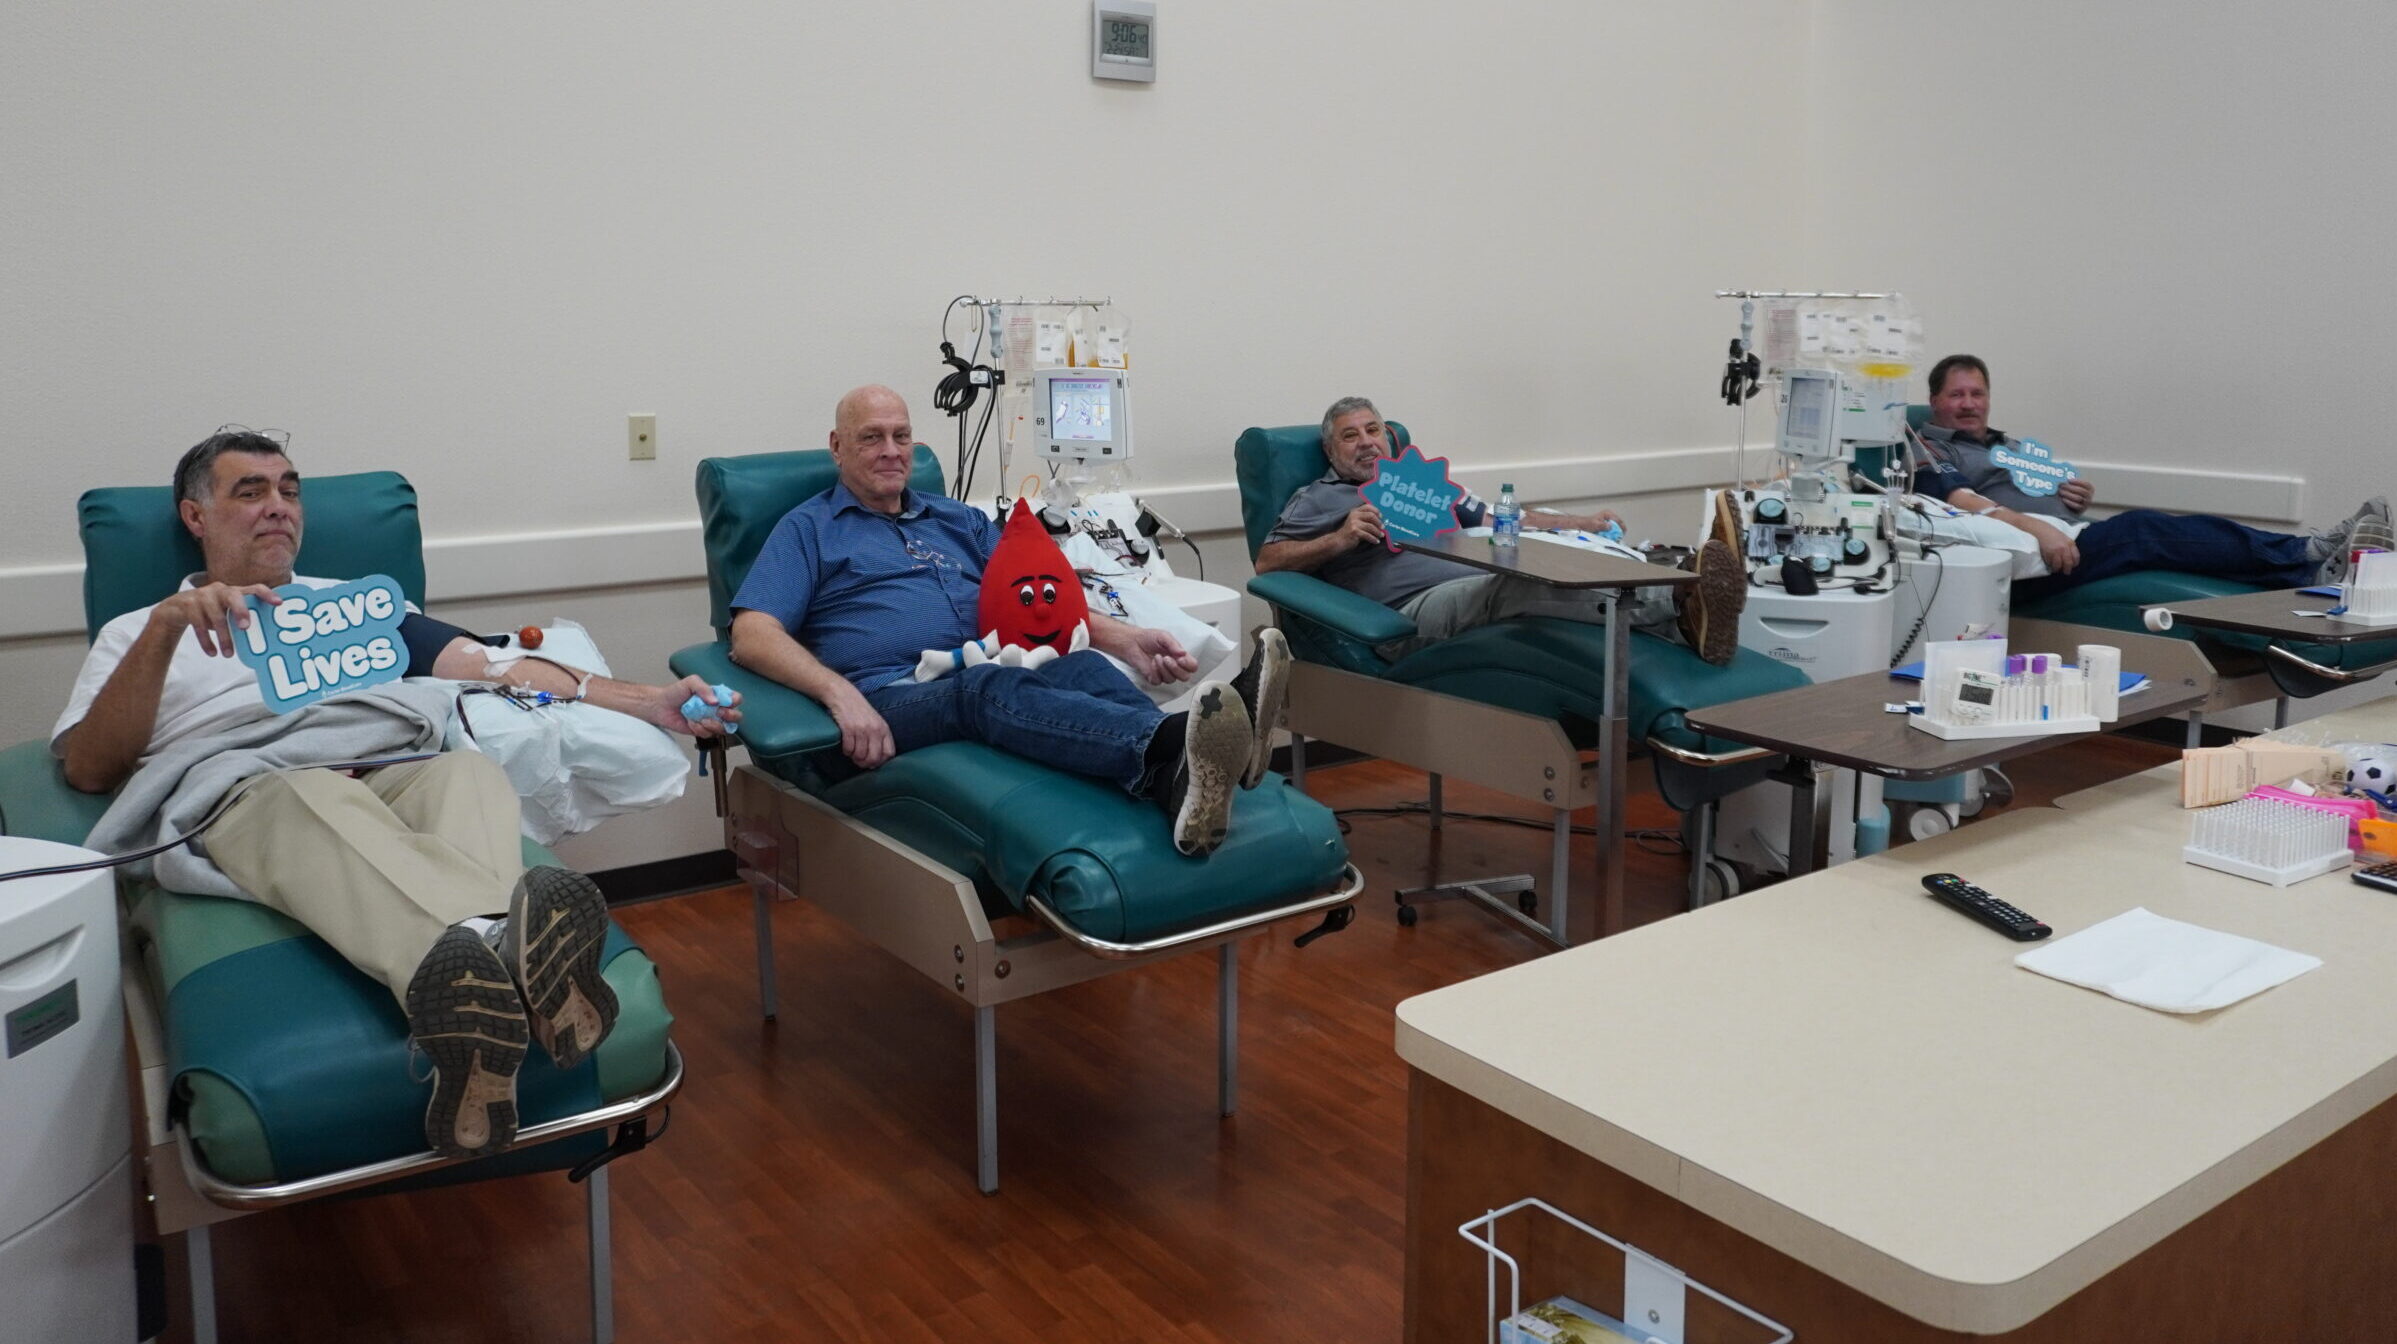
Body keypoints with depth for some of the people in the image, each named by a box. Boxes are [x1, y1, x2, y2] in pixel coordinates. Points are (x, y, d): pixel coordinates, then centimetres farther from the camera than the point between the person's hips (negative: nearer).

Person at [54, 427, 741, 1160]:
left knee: (468, 771, -34)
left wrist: (648, 701, 4)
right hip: (242, 793, -2)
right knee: (313, 799, -39)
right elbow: (88, 769, 10)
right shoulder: (133, 632, 29)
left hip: (390, 775, 3)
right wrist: (165, 627, -5)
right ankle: (496, 946, -69)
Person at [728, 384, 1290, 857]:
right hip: (890, 699, -4)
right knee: (987, 686, -38)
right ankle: (1173, 743, -66)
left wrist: (1125, 639, 0)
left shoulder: (962, 521, 30)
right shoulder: (808, 529, 16)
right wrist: (839, 693, -20)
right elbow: (751, 635, 0)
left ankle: (1179, 779, -63)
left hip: (996, 676, 5)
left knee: (1085, 667, -30)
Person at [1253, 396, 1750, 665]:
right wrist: (1340, 539, -8)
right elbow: (1267, 562, 7)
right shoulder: (1317, 498, 20)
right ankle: (1673, 604, -56)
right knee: (1510, 584, -37)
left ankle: (1688, 622, -52)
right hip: (1412, 612, -6)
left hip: (1481, 590, 6)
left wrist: (1583, 522, 19)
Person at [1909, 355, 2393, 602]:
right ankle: (2309, 560, -34)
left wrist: (2079, 498, 7)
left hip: (2072, 539, 8)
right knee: (2142, 529, -28)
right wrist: (2035, 527, -25)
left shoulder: (2014, 447, 34)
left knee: (2175, 529, -18)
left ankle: (2313, 565, -33)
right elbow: (1964, 503, -10)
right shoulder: (1928, 451, 9)